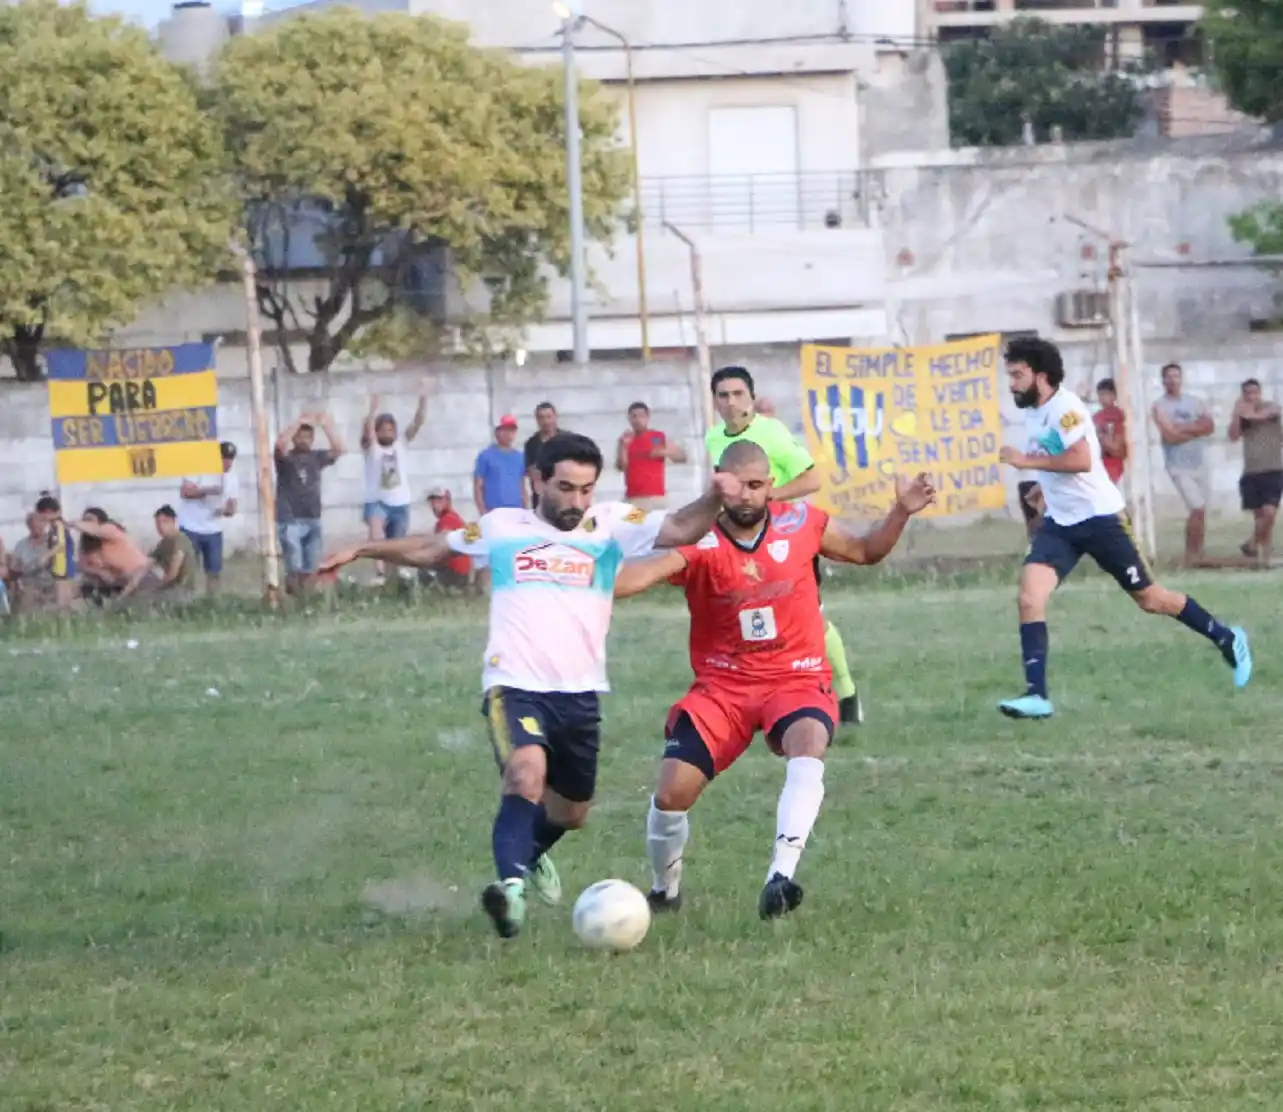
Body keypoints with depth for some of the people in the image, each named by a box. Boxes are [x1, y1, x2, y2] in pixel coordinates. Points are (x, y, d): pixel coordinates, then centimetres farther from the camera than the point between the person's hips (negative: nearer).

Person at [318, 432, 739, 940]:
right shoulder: (503, 527, 9)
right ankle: (511, 883, -43)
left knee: (571, 811, 19)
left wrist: (712, 499, -28)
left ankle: (531, 854, 52)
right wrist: (361, 551, 26)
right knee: (527, 772, -32)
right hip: (515, 686, -3)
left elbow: (679, 529, -9)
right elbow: (432, 549, 24)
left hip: (580, 692, 3)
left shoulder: (610, 525, 5)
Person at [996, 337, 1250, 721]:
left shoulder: (1064, 406, -17)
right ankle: (1036, 695, -19)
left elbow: (1080, 460, -29)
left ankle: (1227, 640, 27)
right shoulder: (1032, 413, 10)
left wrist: (1027, 461, -26)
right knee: (1029, 597, -15)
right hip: (1059, 523, 8)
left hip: (1099, 517, -8)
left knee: (1150, 599, 5)